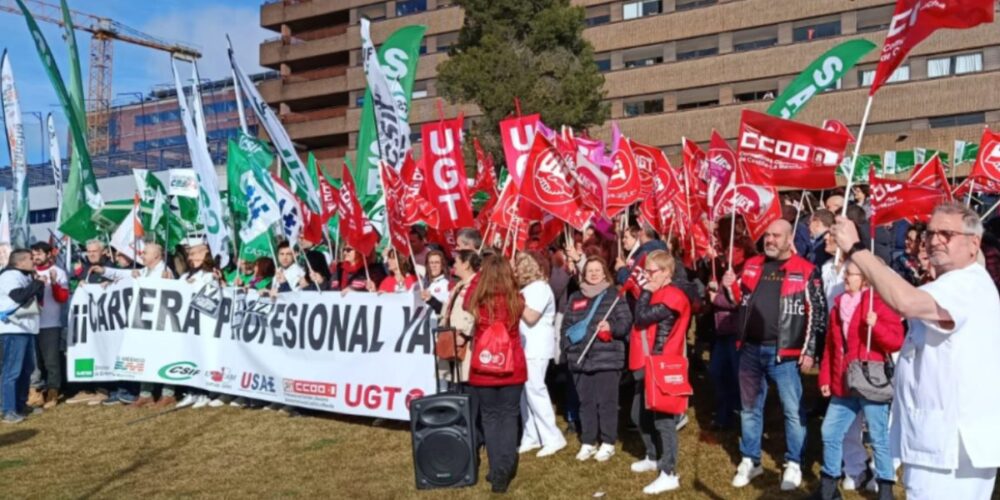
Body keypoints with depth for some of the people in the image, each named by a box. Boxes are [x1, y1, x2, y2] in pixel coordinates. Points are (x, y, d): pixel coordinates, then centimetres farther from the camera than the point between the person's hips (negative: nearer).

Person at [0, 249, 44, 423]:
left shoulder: (26, 276, 18)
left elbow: (38, 297, 19)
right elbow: (20, 296, -25)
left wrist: (39, 284, 3)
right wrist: (38, 283, -14)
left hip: (26, 328, 10)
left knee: (27, 368, 16)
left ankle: (21, 404, 26)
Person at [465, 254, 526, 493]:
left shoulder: (476, 300, -10)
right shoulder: (516, 300, -8)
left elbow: (466, 305, 13)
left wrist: (479, 275, 14)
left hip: (483, 369, 0)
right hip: (513, 368, 1)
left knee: (490, 417, 12)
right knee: (509, 415, 12)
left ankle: (497, 470, 10)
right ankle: (505, 468, 2)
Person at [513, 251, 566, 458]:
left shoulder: (540, 288, -11)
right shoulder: (528, 288, 16)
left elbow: (531, 317, -21)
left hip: (537, 349, -9)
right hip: (526, 347, 9)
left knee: (535, 391, -8)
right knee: (525, 392, 9)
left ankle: (553, 438, -2)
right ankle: (531, 437, 15)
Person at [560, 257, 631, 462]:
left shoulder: (614, 294, 1)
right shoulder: (575, 298, 14)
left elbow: (626, 322, -4)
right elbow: (566, 325, 15)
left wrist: (612, 327, -22)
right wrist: (567, 348, 4)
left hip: (607, 359, -4)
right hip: (580, 359, 4)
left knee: (606, 402, 0)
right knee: (586, 402, 10)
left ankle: (608, 443, 12)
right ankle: (587, 443, 20)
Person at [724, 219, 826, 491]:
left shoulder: (806, 271, -5)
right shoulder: (752, 265, 10)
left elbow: (817, 313, -5)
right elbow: (741, 301, 18)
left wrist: (809, 351, -8)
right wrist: (731, 287, -3)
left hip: (784, 351, -4)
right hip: (750, 349, 5)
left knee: (793, 410, 4)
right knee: (750, 407, 13)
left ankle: (794, 463, 20)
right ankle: (750, 460, 26)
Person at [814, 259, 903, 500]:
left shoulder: (880, 303, -7)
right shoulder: (839, 305, 12)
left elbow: (897, 341, -13)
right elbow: (830, 346, 15)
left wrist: (875, 325, -29)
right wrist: (825, 378, 12)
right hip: (843, 385, 7)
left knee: (879, 438, 2)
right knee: (830, 434, 10)